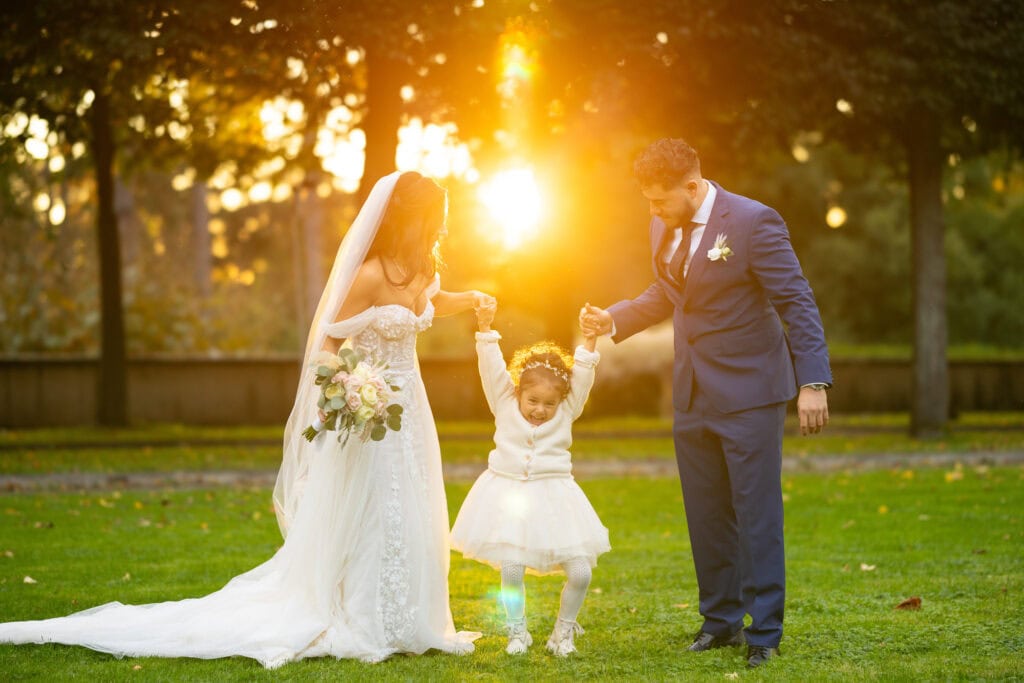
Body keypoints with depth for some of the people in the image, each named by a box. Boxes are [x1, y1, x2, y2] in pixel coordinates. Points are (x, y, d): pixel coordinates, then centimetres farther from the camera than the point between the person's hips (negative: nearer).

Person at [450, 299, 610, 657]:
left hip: (553, 498, 1)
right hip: (509, 498, -1)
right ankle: (517, 631, 15)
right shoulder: (505, 406, 2)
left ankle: (564, 630, 16)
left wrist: (590, 341, -18)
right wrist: (485, 329, -16)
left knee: (580, 571, -7)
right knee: (511, 571, -9)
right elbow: (492, 369, -7)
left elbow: (582, 377, -6)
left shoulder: (566, 413, 3)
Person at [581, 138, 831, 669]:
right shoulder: (664, 228, 6)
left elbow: (797, 303, -14)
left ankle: (764, 632, 4)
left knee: (757, 514, -3)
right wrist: (613, 320, 5)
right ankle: (721, 620, 24)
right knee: (706, 516, 12)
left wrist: (813, 383, -20)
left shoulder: (753, 222, -15)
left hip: (748, 393, -7)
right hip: (693, 396, 7)